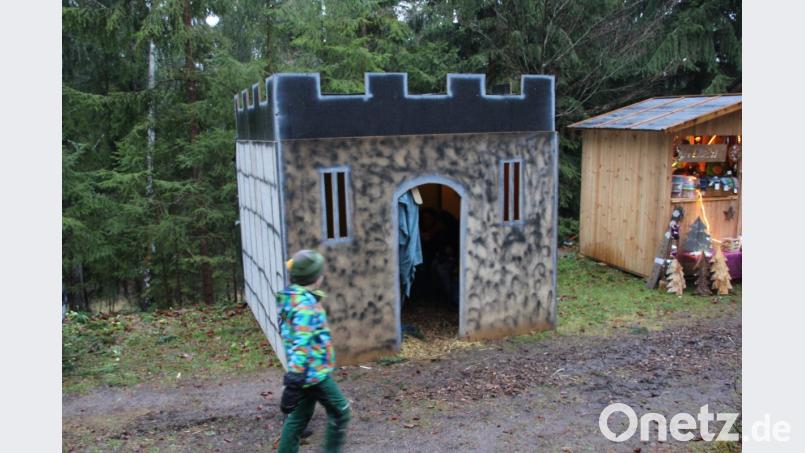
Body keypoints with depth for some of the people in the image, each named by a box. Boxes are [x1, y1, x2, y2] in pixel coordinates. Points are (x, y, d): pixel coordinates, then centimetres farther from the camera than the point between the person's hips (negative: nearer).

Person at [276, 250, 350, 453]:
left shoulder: (292, 298, 8)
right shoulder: (306, 305, -23)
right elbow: (301, 345, -30)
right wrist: (294, 381, -33)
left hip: (307, 372, 9)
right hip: (314, 372, -9)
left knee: (299, 417, 16)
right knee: (340, 412, 7)